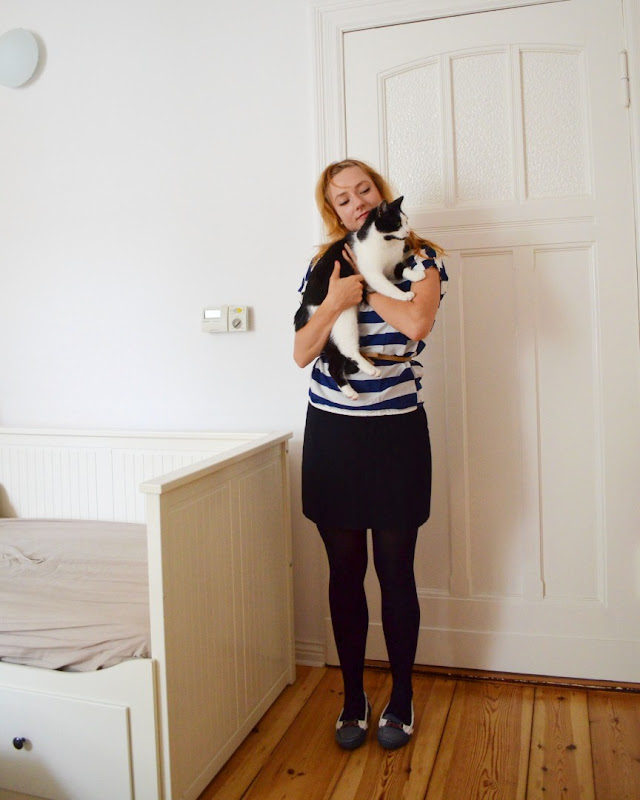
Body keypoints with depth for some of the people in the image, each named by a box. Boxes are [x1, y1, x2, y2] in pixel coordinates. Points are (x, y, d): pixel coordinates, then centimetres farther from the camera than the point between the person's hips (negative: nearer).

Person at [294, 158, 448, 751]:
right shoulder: (324, 265, 8)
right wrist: (336, 299, -14)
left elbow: (416, 323, -20)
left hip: (396, 433, -2)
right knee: (345, 572, 10)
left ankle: (401, 698, 27)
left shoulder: (420, 257, 1)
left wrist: (364, 285, -9)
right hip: (332, 434, 3)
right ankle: (353, 698, 28)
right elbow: (302, 353, -1)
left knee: (395, 572, 6)